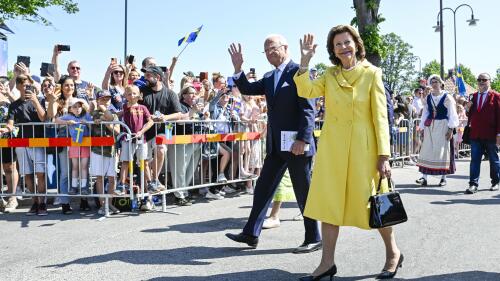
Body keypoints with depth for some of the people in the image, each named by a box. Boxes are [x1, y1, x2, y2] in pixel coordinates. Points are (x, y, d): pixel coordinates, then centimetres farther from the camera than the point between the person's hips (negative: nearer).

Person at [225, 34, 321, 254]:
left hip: (297, 145, -8)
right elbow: (248, 89, 15)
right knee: (263, 188, 10)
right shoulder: (269, 78, 15)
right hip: (276, 145, 8)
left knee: (304, 192, 2)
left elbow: (309, 109, -16)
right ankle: (251, 234, 18)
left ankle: (313, 239, 14)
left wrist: (303, 139, -23)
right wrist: (238, 68, 2)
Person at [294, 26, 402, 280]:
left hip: (362, 147, -4)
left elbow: (380, 116, -6)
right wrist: (305, 61, -14)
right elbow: (306, 91, -7)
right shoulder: (330, 74, 10)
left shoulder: (371, 73, -3)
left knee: (372, 202, 4)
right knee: (329, 202, 5)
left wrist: (383, 156, -11)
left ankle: (393, 253, 25)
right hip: (332, 147, 4)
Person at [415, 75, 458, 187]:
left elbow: (452, 114, -4)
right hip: (430, 127, 4)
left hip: (442, 126, -4)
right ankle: (424, 177, -2)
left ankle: (443, 177, 10)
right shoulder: (428, 98, 9)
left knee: (443, 151, 1)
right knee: (427, 151, -1)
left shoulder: (447, 97, -3)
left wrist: (450, 129, -10)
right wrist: (422, 127, 7)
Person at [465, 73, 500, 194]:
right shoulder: (473, 96, 11)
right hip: (475, 134, 3)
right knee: (475, 160, 0)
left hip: (490, 135, -3)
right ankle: (473, 184, 0)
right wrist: (468, 109, -8)